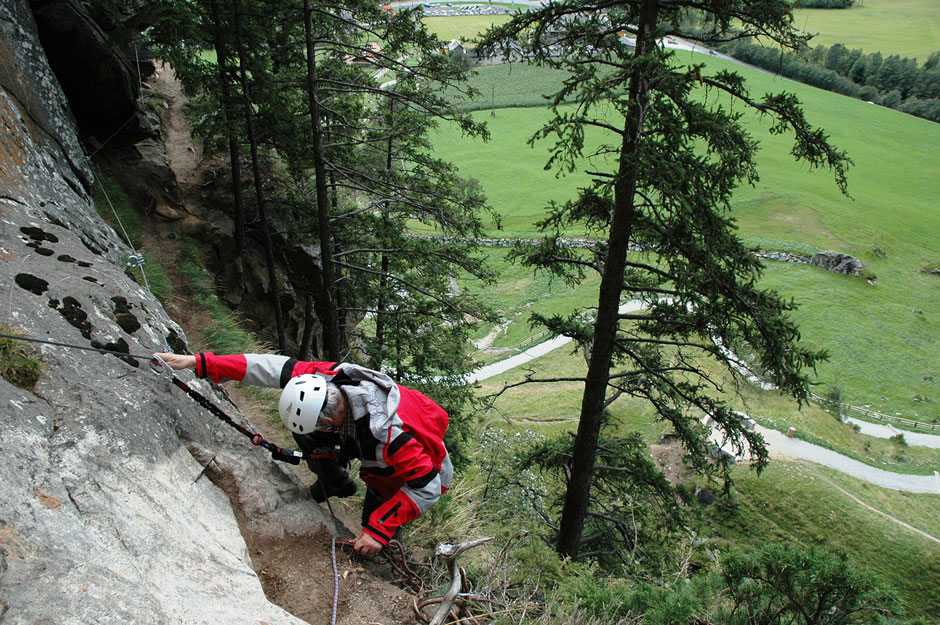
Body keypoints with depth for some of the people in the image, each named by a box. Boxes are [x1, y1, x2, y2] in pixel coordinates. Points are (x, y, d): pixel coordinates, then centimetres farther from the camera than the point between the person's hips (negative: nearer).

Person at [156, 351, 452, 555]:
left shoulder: (392, 435, -45)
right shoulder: (328, 377, -28)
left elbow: (428, 488, -35)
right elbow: (273, 367, -22)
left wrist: (379, 529, -34)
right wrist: (198, 362, -24)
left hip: (422, 469, -6)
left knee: (373, 545, -10)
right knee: (305, 431, -5)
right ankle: (335, 483, 17)